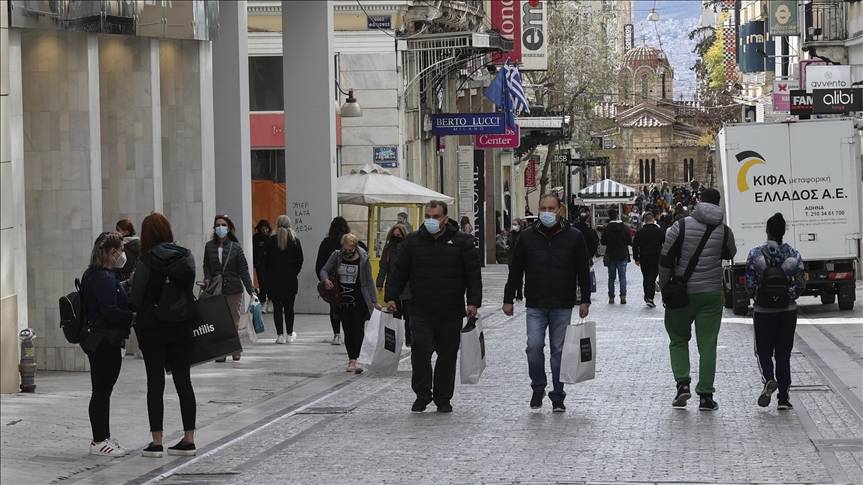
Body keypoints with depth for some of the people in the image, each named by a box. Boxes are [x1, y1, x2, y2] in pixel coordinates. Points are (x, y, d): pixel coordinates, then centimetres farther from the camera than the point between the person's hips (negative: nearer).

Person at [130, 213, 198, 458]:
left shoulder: (146, 263, -14)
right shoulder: (187, 257, -2)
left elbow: (135, 299, -9)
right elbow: (189, 289, 4)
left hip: (153, 329, -4)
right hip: (182, 327, 4)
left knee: (155, 383, 2)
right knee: (183, 381, 10)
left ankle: (156, 442, 2)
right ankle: (188, 440, 11)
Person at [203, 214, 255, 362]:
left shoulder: (236, 247, 0)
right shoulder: (209, 246, 6)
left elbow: (244, 270, 0)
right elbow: (206, 266, 13)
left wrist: (251, 290, -5)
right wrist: (207, 280, -7)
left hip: (234, 290, -1)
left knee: (234, 321, 5)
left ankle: (235, 351, 15)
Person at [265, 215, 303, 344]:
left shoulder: (271, 240, -5)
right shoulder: (294, 241, -4)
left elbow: (266, 261, -4)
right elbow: (300, 260, 0)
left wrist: (268, 275, 8)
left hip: (274, 279, -1)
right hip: (290, 280, 1)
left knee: (277, 307, 3)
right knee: (289, 307, 9)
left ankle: (280, 335, -1)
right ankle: (289, 335, 12)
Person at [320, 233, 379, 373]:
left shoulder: (363, 259, -5)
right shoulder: (336, 256, 1)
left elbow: (369, 281, -1)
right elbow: (324, 270, 7)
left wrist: (374, 301, -2)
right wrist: (326, 279, -17)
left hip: (359, 302, -3)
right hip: (342, 301, 3)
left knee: (358, 330, -13)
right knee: (348, 331, 8)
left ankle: (353, 360, -18)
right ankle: (351, 359, 16)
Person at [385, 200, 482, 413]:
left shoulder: (462, 241, 2)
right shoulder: (413, 241, 7)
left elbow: (473, 274, -1)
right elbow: (400, 272, 11)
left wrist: (473, 302, -10)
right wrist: (391, 296, 2)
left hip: (451, 313, -1)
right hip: (421, 312, 1)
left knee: (447, 355, 6)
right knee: (420, 350, -11)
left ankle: (443, 398, 17)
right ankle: (422, 395, 1)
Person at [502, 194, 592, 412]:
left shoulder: (574, 237, 2)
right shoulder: (528, 237, 5)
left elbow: (584, 271, 5)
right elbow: (515, 270, 10)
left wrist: (585, 300, 0)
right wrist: (508, 299, 7)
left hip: (563, 307, -1)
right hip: (535, 306, 1)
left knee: (559, 350, 3)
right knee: (534, 346, -10)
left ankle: (558, 397, 11)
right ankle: (538, 388, 11)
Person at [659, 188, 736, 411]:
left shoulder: (681, 226, -7)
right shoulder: (724, 231, -1)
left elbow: (665, 260, -6)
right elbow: (730, 254, 19)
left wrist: (665, 286, 5)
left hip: (682, 292, -1)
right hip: (711, 293, 1)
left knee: (678, 339, 15)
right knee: (707, 345, 5)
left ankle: (682, 382, -2)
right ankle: (705, 396, 4)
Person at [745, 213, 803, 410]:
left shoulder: (755, 254, -8)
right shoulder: (794, 255, -3)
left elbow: (750, 285, -8)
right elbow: (800, 285, -3)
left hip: (763, 312, -2)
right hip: (788, 311, 2)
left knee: (764, 351, 11)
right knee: (783, 354, 9)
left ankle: (769, 380, -19)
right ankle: (783, 398, 6)